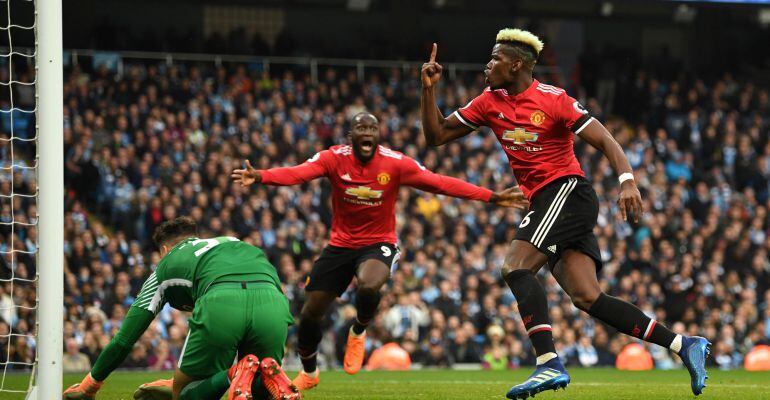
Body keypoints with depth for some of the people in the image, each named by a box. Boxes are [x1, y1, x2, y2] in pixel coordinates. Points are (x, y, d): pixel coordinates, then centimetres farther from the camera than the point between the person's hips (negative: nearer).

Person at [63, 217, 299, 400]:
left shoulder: (167, 264, 31)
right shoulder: (231, 242, 43)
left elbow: (125, 338, 30)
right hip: (274, 302, 4)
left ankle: (236, 375, -14)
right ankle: (270, 376, -9)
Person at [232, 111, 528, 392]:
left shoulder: (395, 163, -12)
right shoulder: (334, 158, -11)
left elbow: (440, 183, -13)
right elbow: (297, 174, -27)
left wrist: (491, 197, -20)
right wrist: (259, 176, -47)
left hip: (379, 244, -2)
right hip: (340, 245, 2)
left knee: (369, 285, -36)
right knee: (310, 313, 3)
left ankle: (358, 333, 0)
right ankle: (308, 373, 33)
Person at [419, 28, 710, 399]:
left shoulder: (553, 100, -8)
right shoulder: (489, 102, 12)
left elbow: (605, 141, -11)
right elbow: (436, 135, 16)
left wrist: (627, 182, -26)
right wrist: (428, 90, 3)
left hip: (567, 190, -7)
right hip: (544, 202, 7)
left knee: (515, 267, -23)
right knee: (586, 298, -4)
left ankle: (549, 364, -31)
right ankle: (684, 345, -2)